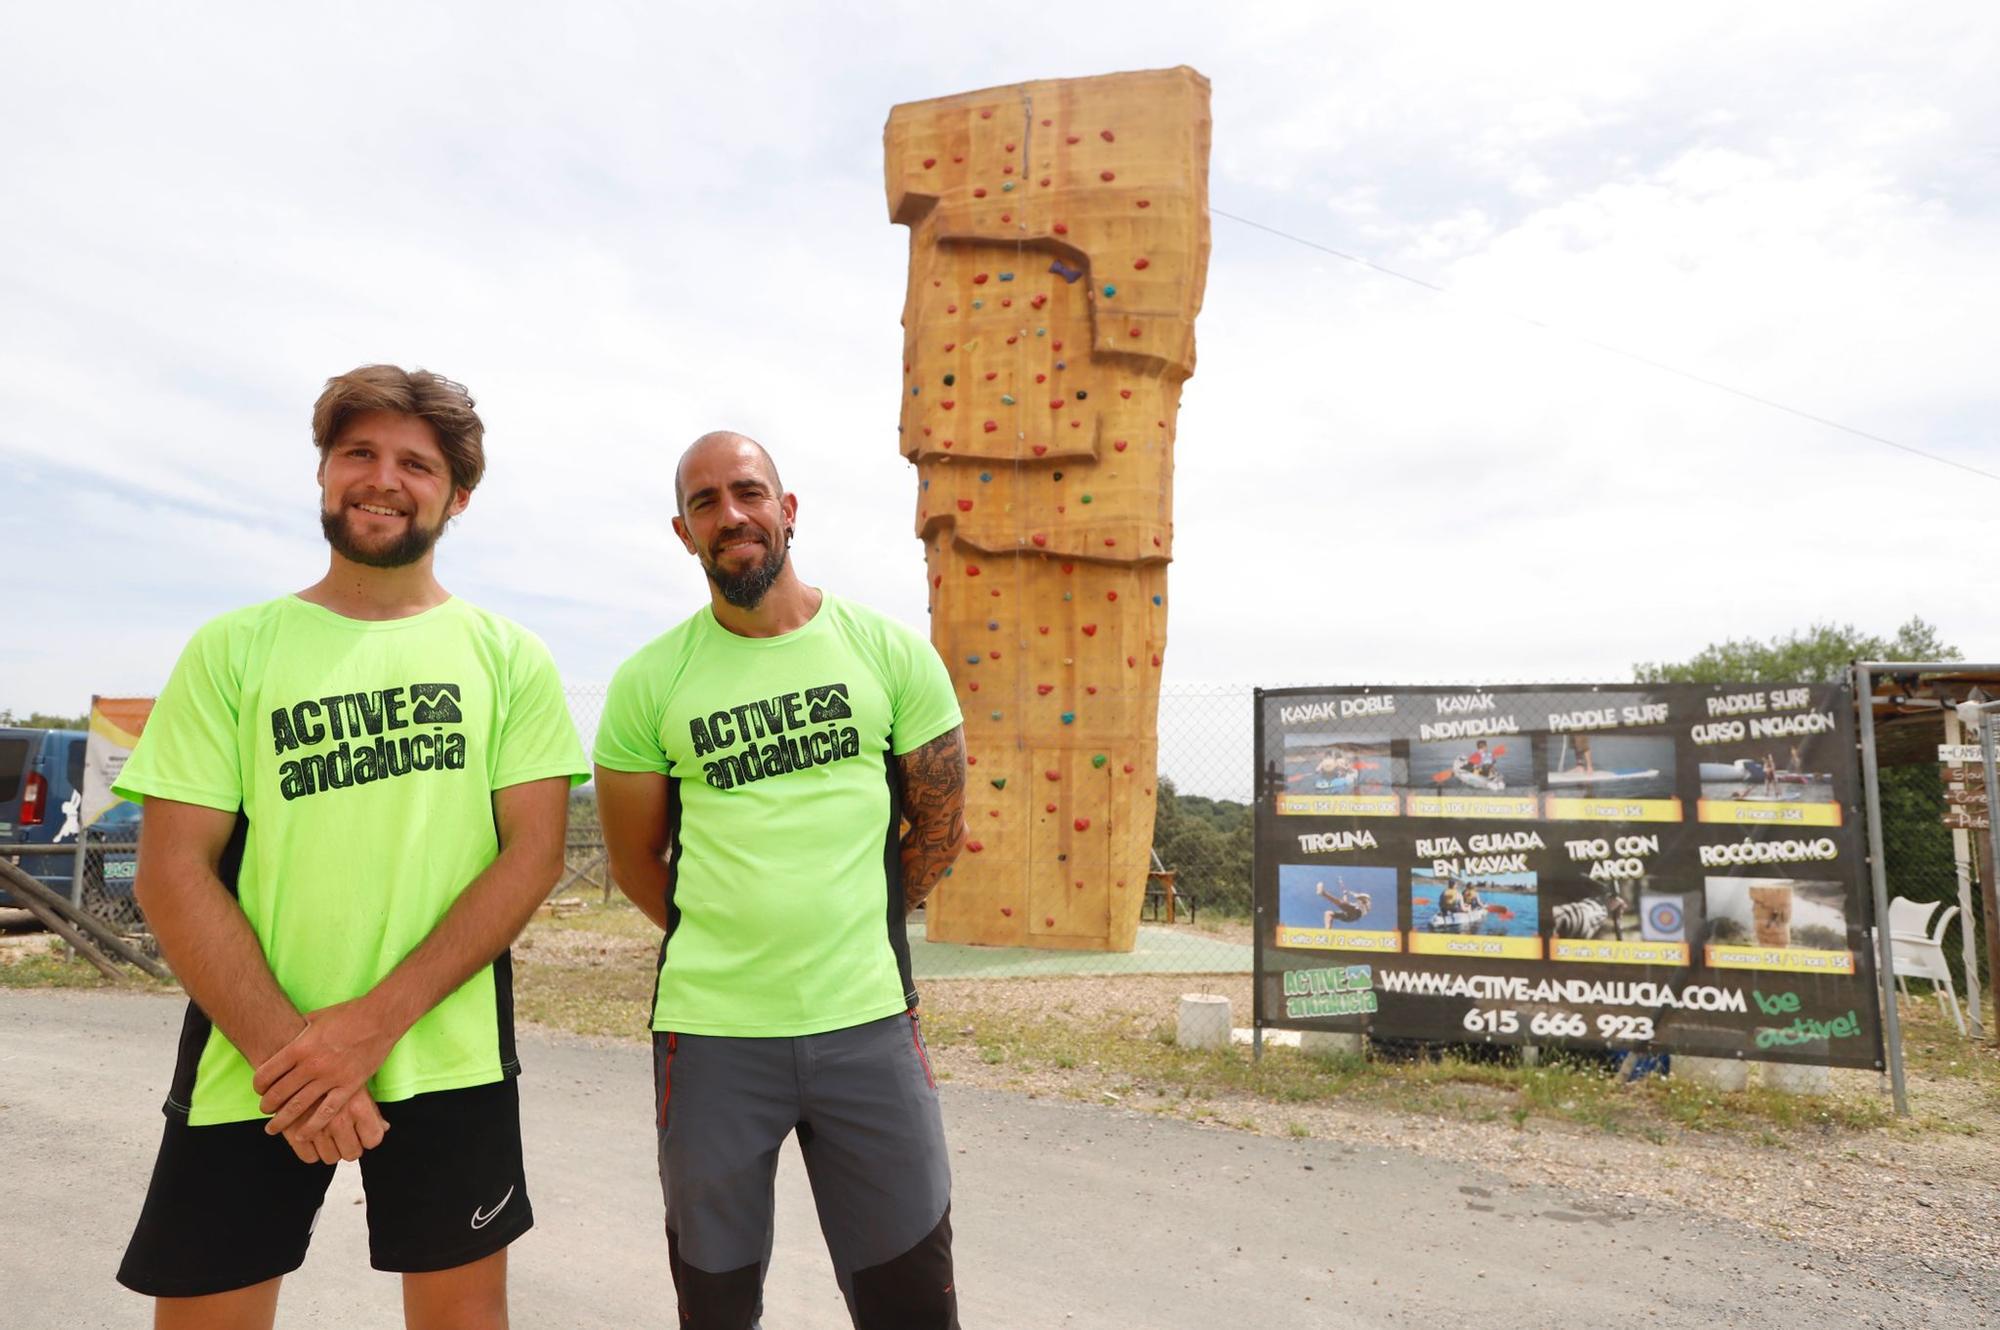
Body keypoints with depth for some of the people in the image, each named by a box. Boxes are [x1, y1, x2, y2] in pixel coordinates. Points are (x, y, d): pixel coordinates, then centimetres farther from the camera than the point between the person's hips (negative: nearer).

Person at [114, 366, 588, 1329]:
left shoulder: (508, 658, 1)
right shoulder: (234, 649, 2)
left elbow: (534, 853, -5)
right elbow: (172, 871, -3)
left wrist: (373, 1021, -14)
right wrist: (283, 1045, -13)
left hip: (448, 1061, 0)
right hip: (248, 1067, 1)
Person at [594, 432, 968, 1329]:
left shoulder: (892, 653, 0)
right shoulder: (649, 682, -1)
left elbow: (939, 826, 7)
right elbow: (635, 863, 8)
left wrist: (850, 931, 8)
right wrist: (740, 946, 8)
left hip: (869, 1020, 0)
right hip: (709, 1028, 0)